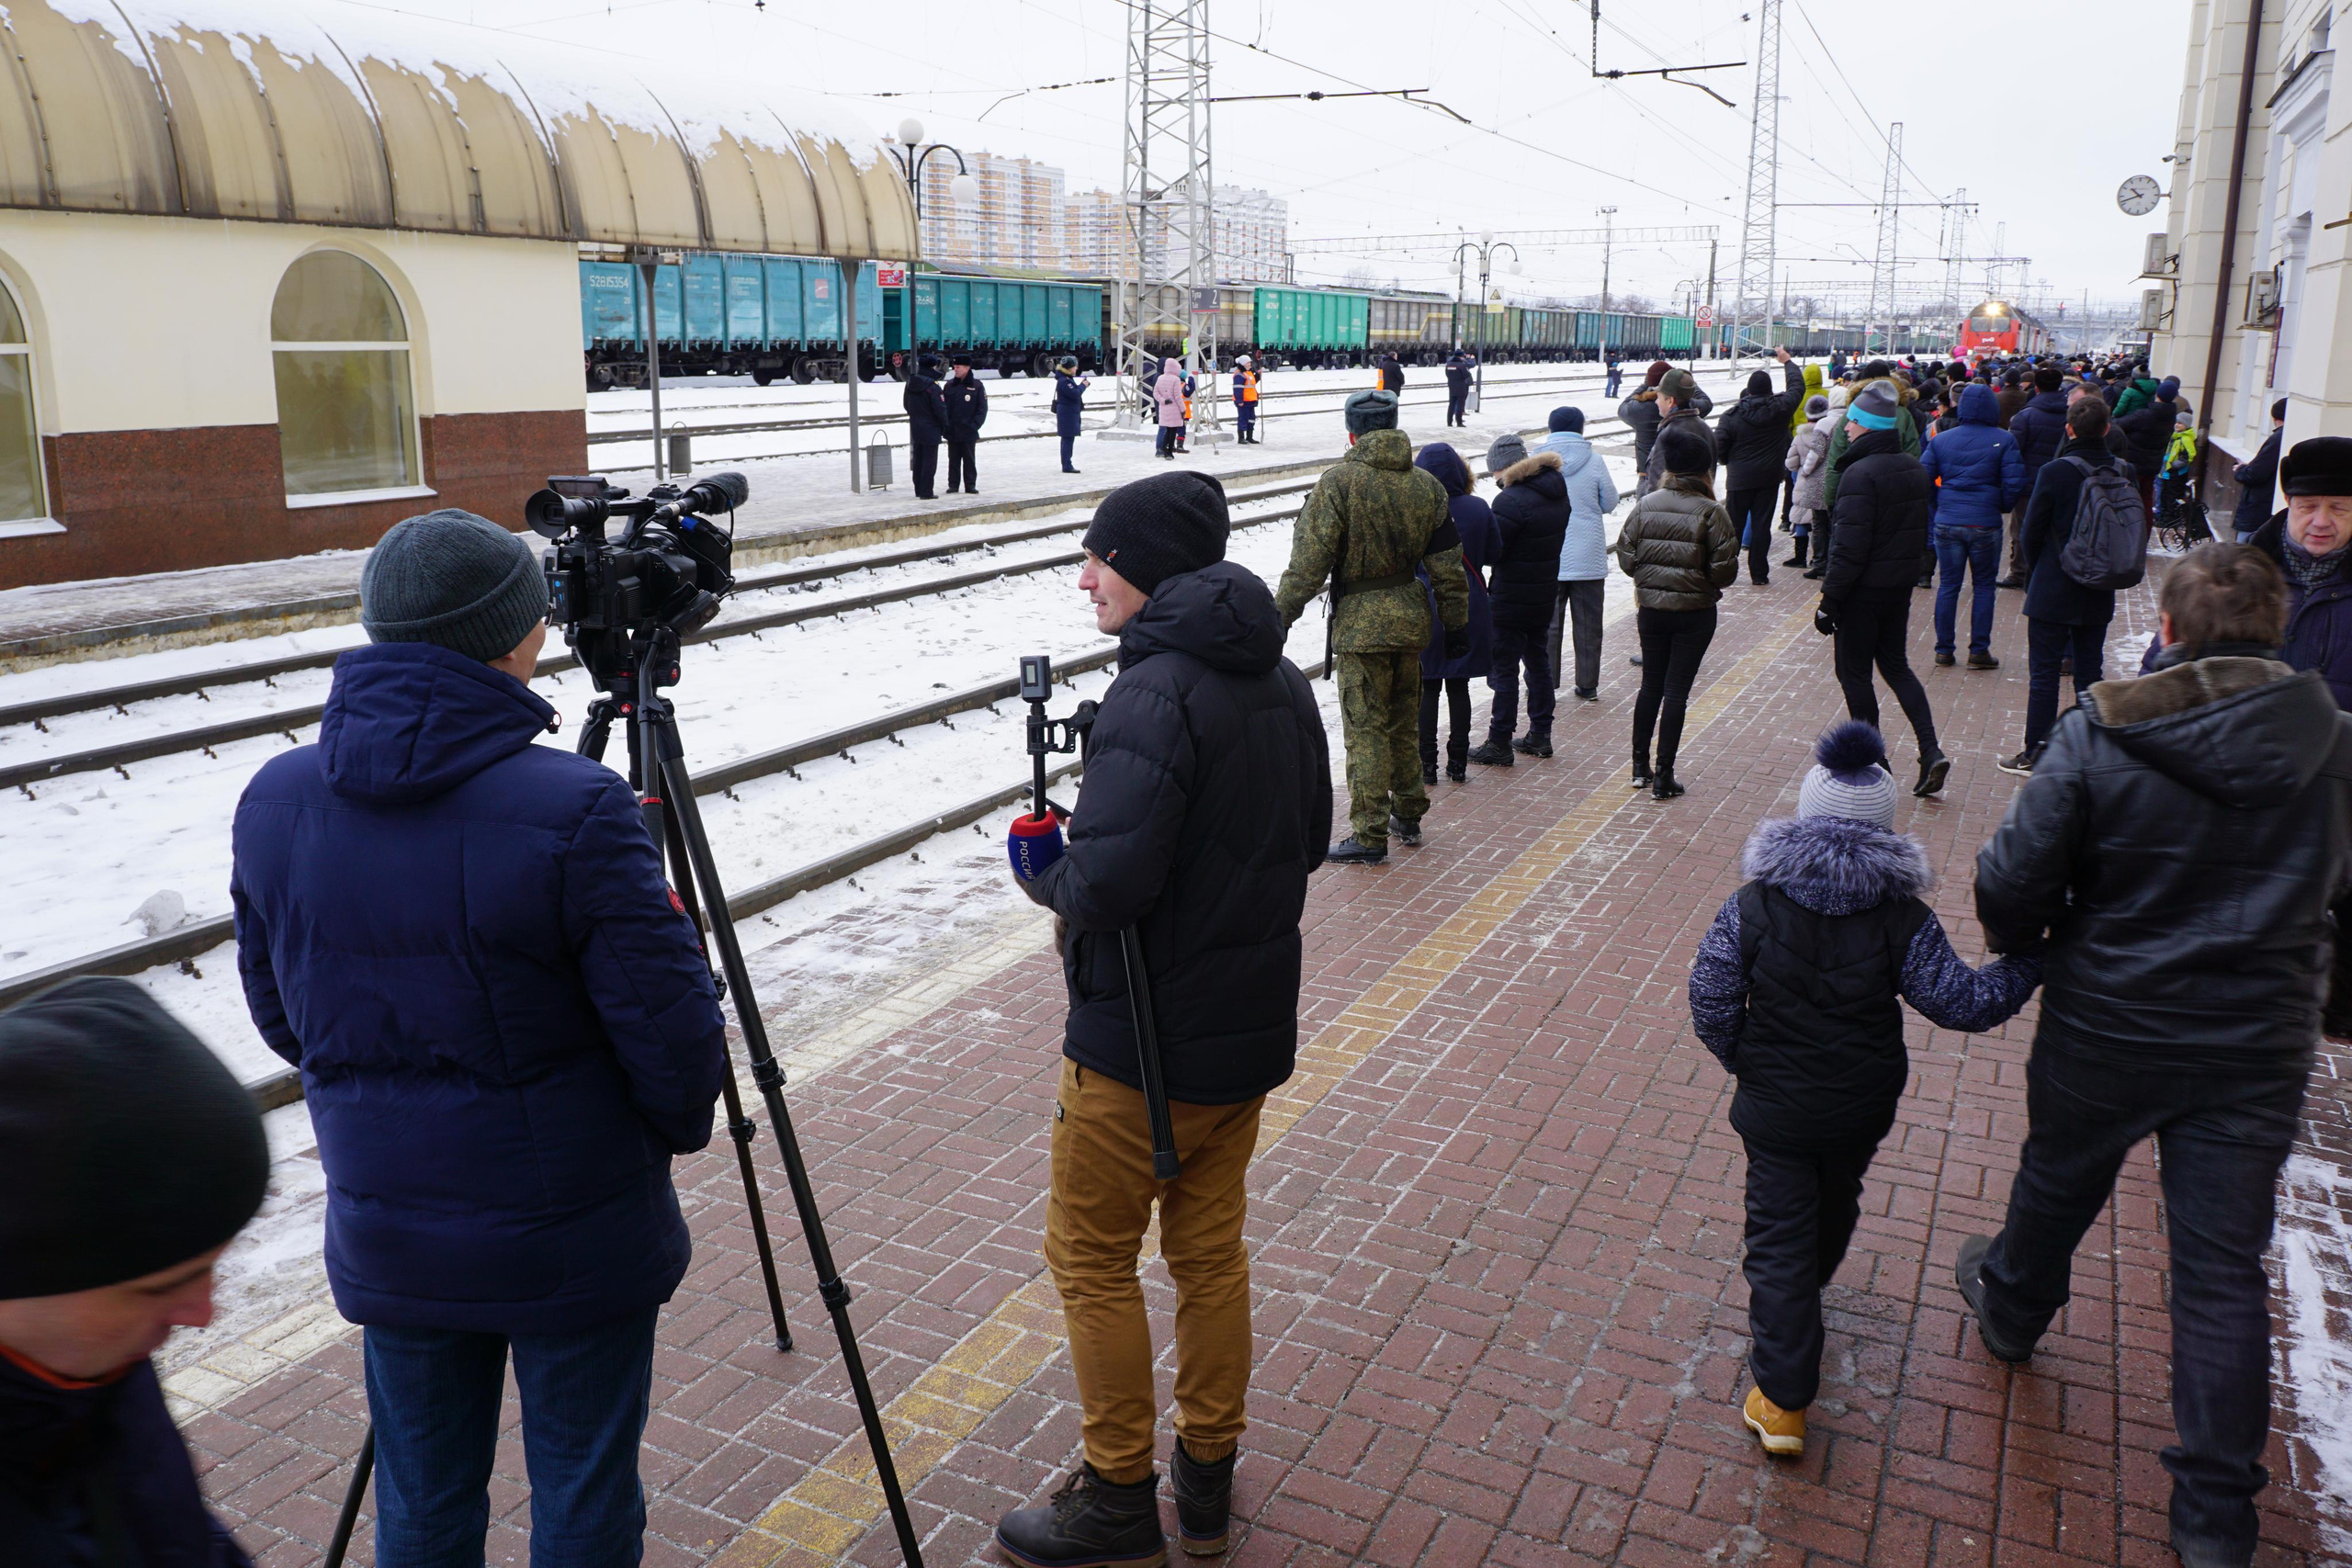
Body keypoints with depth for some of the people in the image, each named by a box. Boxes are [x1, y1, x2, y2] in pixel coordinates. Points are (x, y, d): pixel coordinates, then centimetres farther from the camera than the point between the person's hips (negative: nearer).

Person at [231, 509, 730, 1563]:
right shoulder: (573, 812, -24)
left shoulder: (274, 801, -6)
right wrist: (680, 1124, 2)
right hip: (572, 1238, -5)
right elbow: (672, 1033, -19)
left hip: (387, 1232, 5)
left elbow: (278, 1014, 6)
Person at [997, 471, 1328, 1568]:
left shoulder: (1155, 695, -23)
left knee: (1091, 1257, 9)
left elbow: (1106, 882, -29)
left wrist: (1041, 871, -9)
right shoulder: (1282, 682, 6)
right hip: (1252, 1024, 8)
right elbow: (1308, 838, 14)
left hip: (1142, 1041, -8)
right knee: (1210, 1248, 19)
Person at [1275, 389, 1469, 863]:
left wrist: (1280, 615, -8)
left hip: (1360, 623, -6)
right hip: (1411, 618, 6)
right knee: (1404, 723, 19)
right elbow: (1447, 566, 8)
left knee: (1366, 730, -1)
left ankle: (1369, 836, 2)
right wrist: (1456, 625, 16)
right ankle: (1408, 815, 30)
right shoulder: (1427, 485, 5)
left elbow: (1309, 562, -15)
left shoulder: (1338, 482, -12)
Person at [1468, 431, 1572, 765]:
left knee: (1504, 669, -1)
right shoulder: (1557, 491, 6)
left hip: (1510, 600, -8)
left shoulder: (1512, 500, -22)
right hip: (1546, 593, 8)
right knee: (1537, 662, 18)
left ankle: (1499, 744, 4)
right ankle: (1540, 735, 26)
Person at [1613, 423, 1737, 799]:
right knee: (1676, 690, 2)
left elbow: (1625, 559, -2)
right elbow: (1725, 569, -13)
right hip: (1694, 613, -3)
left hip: (1651, 609, 3)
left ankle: (1640, 767, 24)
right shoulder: (1710, 511, -13)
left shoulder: (1645, 505, -4)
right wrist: (1704, 580, 8)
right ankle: (1663, 776, 4)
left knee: (1650, 685, 17)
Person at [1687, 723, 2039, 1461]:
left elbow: (1712, 1003, -12)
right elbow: (1963, 1002, -10)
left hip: (1775, 1106, -2)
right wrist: (2030, 963, 5)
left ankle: (1782, 1399, 4)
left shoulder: (1752, 907, -16)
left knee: (1778, 1237, 6)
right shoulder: (1903, 917, -15)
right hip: (1862, 1108, 2)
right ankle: (1803, 1292, 57)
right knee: (1834, 1207, 28)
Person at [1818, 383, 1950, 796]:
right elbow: (1920, 529, 14)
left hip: (1864, 591, -8)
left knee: (1854, 672, 5)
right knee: (1895, 665, 17)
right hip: (1900, 586, 8)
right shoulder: (1913, 468, 7)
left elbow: (1849, 549, -22)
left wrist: (1829, 600, -17)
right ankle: (1930, 750, 7)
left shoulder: (1861, 474, -20)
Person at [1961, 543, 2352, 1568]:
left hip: (2104, 1031, -1)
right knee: (2225, 1271, 9)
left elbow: (2012, 881, -15)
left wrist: (2023, 951, 7)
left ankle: (2012, 1309, 53)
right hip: (2257, 1050, 2)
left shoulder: (2100, 734, -16)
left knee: (2056, 1184, 25)